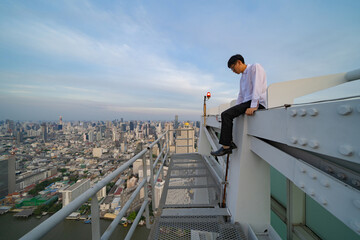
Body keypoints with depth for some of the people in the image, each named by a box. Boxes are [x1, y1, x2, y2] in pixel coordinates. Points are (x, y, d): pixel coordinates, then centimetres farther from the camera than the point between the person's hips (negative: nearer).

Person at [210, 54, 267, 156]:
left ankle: (226, 147, -17)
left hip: (257, 102, -9)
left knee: (226, 114, -22)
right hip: (247, 102, 9)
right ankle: (230, 142, 3)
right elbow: (241, 96, 23)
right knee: (226, 114, 8)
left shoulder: (255, 67, -1)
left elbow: (257, 87, -16)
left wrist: (253, 106, -26)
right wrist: (235, 109, 14)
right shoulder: (242, 77, 25)